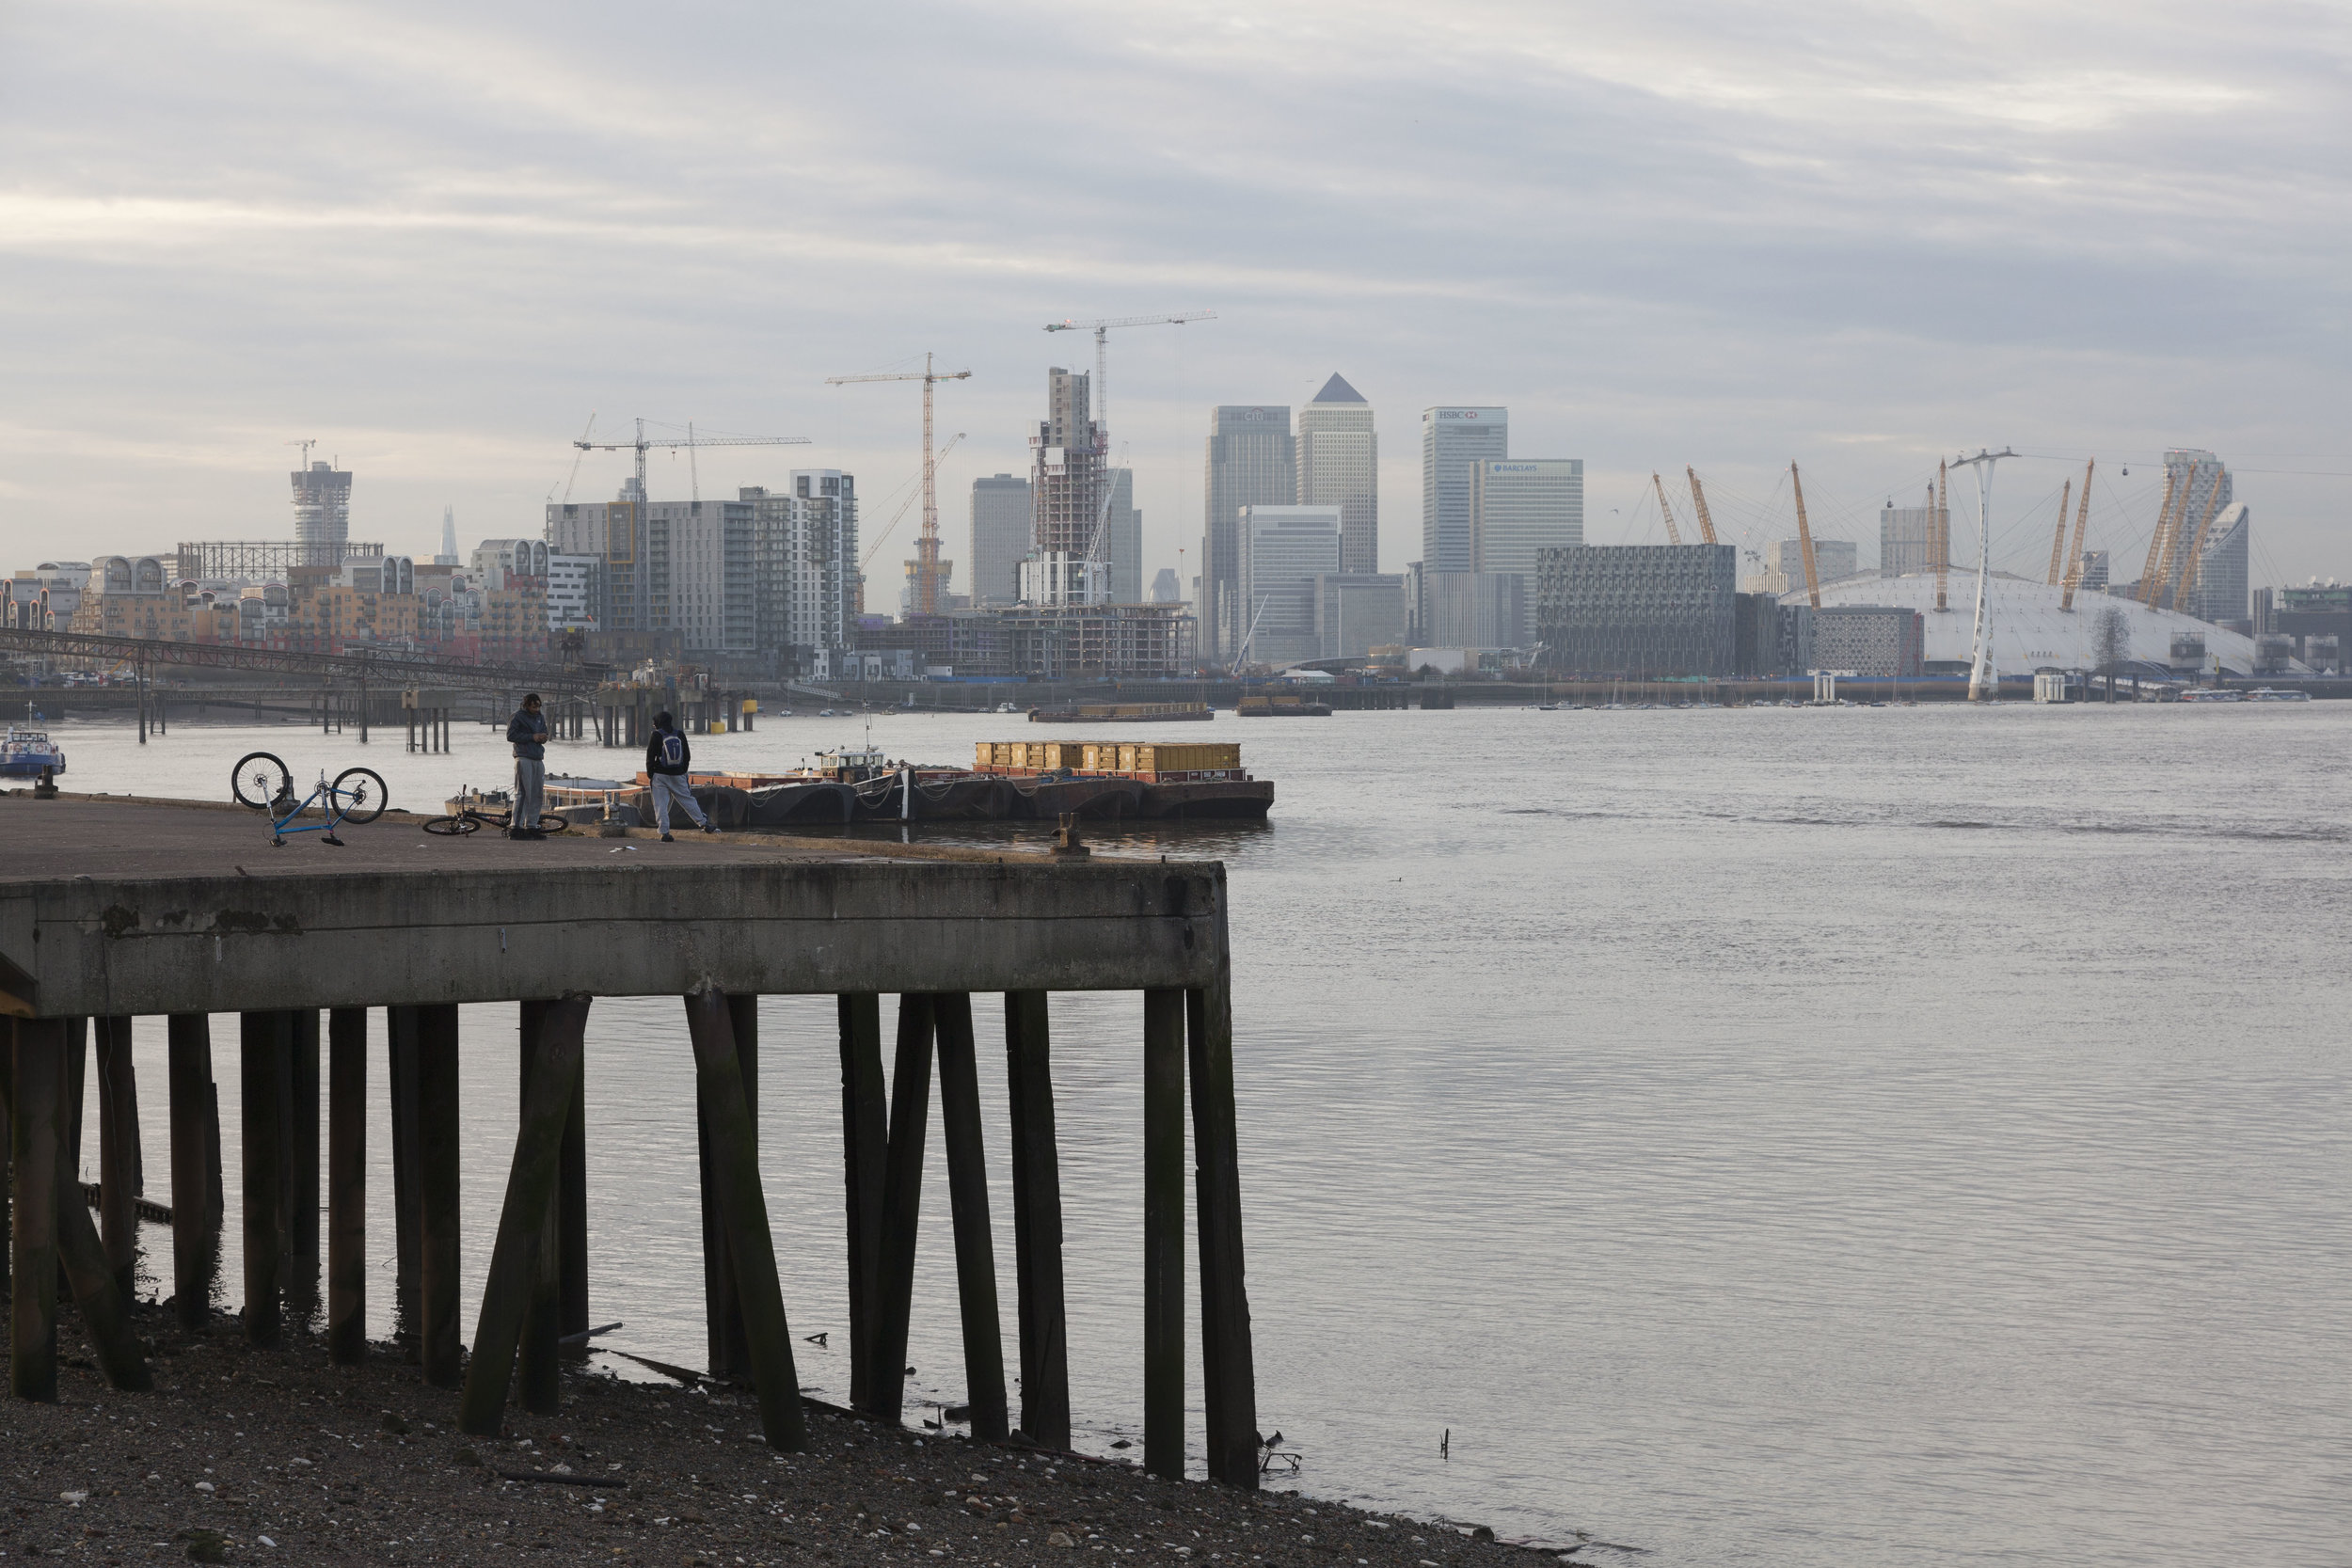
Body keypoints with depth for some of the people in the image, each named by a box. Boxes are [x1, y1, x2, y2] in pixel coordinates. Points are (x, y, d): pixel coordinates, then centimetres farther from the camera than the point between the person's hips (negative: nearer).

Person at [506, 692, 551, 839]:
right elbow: (510, 736, -9)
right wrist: (532, 737, -13)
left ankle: (531, 826, 13)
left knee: (537, 795, 7)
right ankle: (516, 827, -13)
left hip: (538, 759, 7)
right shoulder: (518, 716, -3)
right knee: (523, 793, -12)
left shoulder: (540, 717, 18)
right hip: (523, 758, -7)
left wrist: (543, 738, 1)